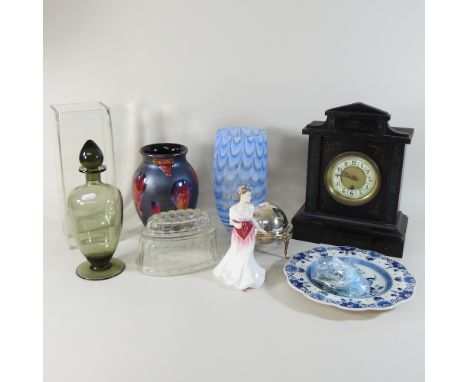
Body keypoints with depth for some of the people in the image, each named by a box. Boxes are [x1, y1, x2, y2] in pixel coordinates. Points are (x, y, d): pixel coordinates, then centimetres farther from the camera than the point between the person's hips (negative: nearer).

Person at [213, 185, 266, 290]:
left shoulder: (251, 207, -5)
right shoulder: (233, 208, -12)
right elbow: (231, 221, 0)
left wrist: (259, 229, 9)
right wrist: (236, 224, -21)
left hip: (249, 234, 2)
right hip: (238, 234, -1)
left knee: (246, 256, 5)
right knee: (236, 255, 12)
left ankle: (246, 281, 20)